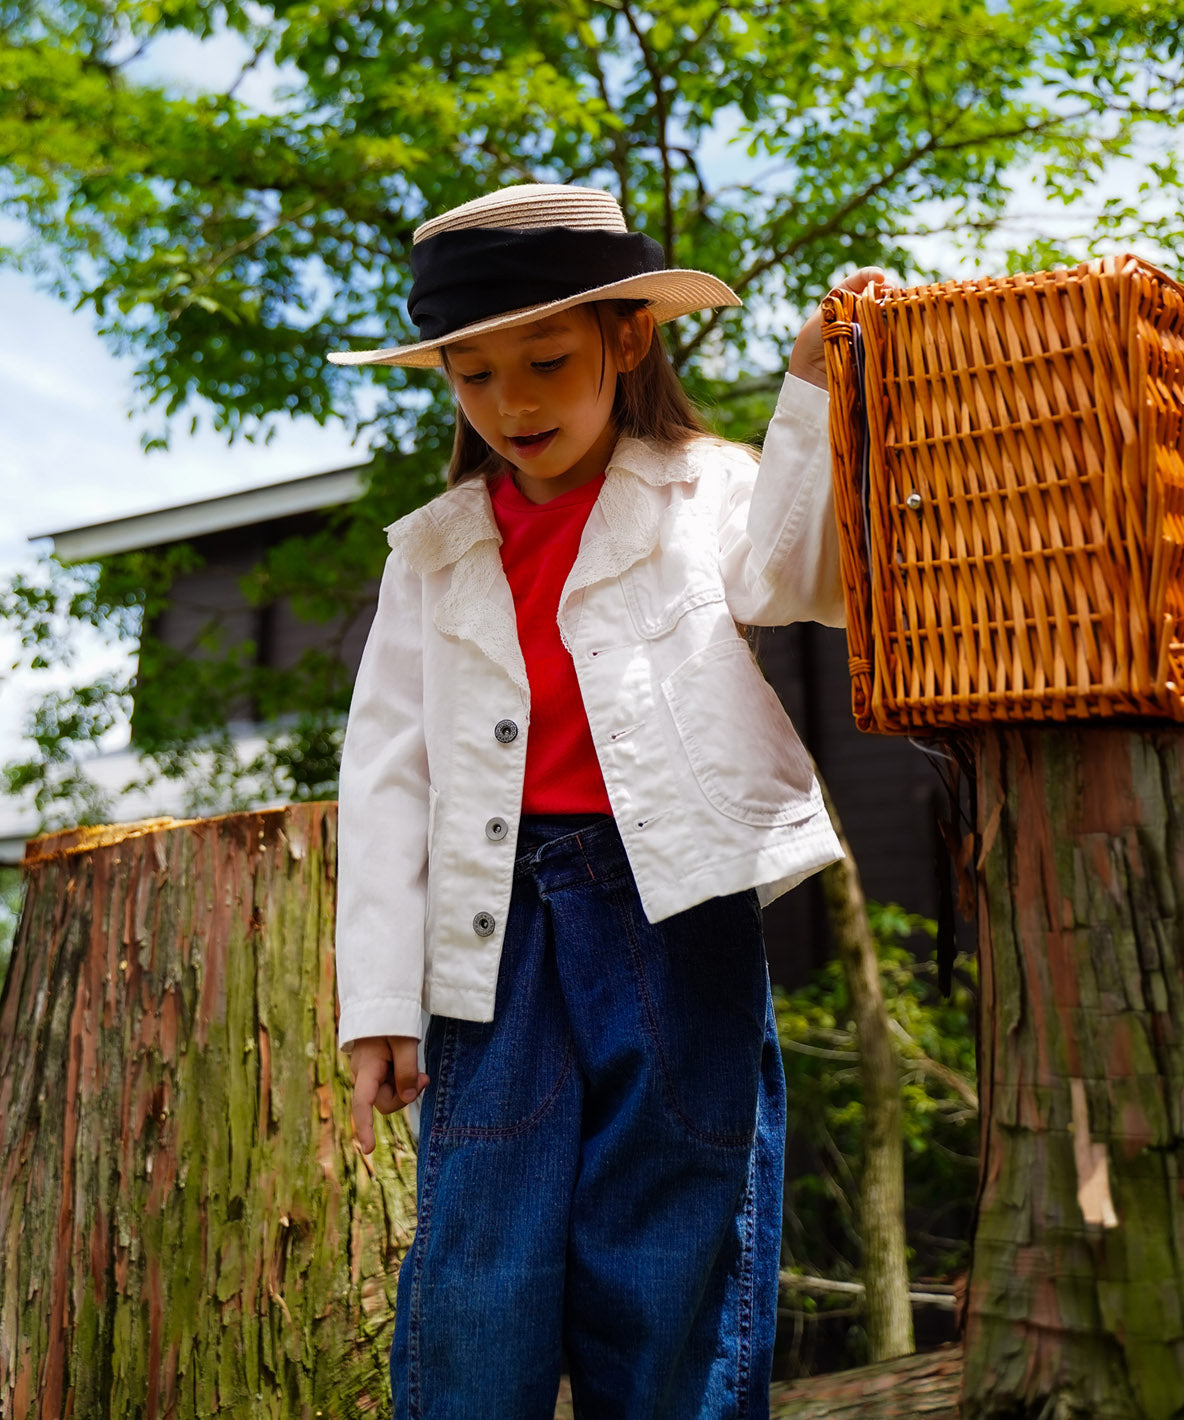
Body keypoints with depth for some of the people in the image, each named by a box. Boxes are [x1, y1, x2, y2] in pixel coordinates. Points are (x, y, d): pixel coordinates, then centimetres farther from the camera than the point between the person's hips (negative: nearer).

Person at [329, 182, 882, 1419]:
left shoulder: (707, 492, 9)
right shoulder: (435, 551, 14)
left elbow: (791, 574, -12)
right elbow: (387, 772, 10)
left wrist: (814, 391, -20)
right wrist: (378, 1001, 4)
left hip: (675, 904, -2)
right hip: (503, 924, 2)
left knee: (671, 1293, 3)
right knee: (475, 1303, 0)